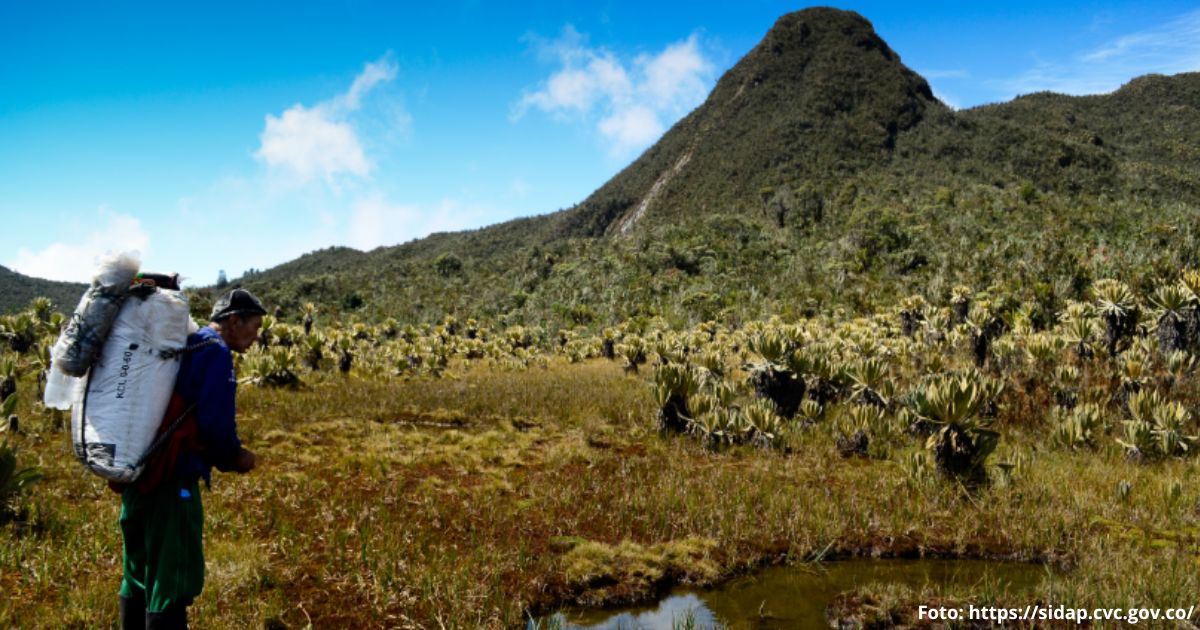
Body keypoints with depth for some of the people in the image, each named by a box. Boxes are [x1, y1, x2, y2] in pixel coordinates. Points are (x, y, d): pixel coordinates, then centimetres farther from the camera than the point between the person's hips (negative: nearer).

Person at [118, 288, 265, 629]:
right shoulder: (215, 352, -11)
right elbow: (215, 422, -19)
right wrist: (235, 458, -2)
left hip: (138, 473, 9)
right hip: (173, 479, -9)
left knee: (140, 574, 18)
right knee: (172, 580, -2)